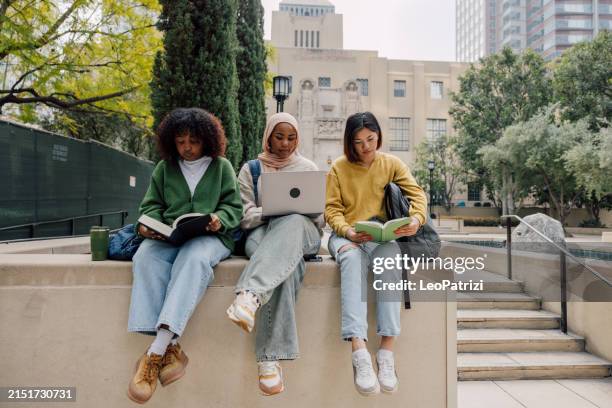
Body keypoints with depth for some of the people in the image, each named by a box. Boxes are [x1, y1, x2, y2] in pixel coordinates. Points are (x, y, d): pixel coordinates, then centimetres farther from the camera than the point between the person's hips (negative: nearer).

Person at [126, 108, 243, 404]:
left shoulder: (221, 166, 12)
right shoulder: (164, 167, 18)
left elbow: (234, 206, 6)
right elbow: (152, 205, 16)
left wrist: (219, 220, -16)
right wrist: (148, 223, -7)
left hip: (210, 237, -2)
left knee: (194, 258, -39)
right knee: (145, 258, -33)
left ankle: (156, 351, -44)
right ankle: (171, 348, -38)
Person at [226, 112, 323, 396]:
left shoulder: (309, 168, 18)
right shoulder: (251, 170, 15)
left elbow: (322, 218, 13)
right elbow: (245, 217, 5)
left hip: (303, 231, 1)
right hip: (262, 232, -1)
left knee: (293, 222, -41)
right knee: (287, 264, -40)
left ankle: (249, 296, -58)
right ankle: (269, 357, -47)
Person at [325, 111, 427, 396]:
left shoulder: (391, 164, 10)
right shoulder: (339, 167, 5)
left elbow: (416, 193, 4)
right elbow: (332, 209, 0)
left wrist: (417, 218, -18)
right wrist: (348, 232, -20)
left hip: (381, 235, 1)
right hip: (345, 235, -1)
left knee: (390, 255, -36)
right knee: (352, 257, -38)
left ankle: (387, 352, -39)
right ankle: (360, 354, -48)